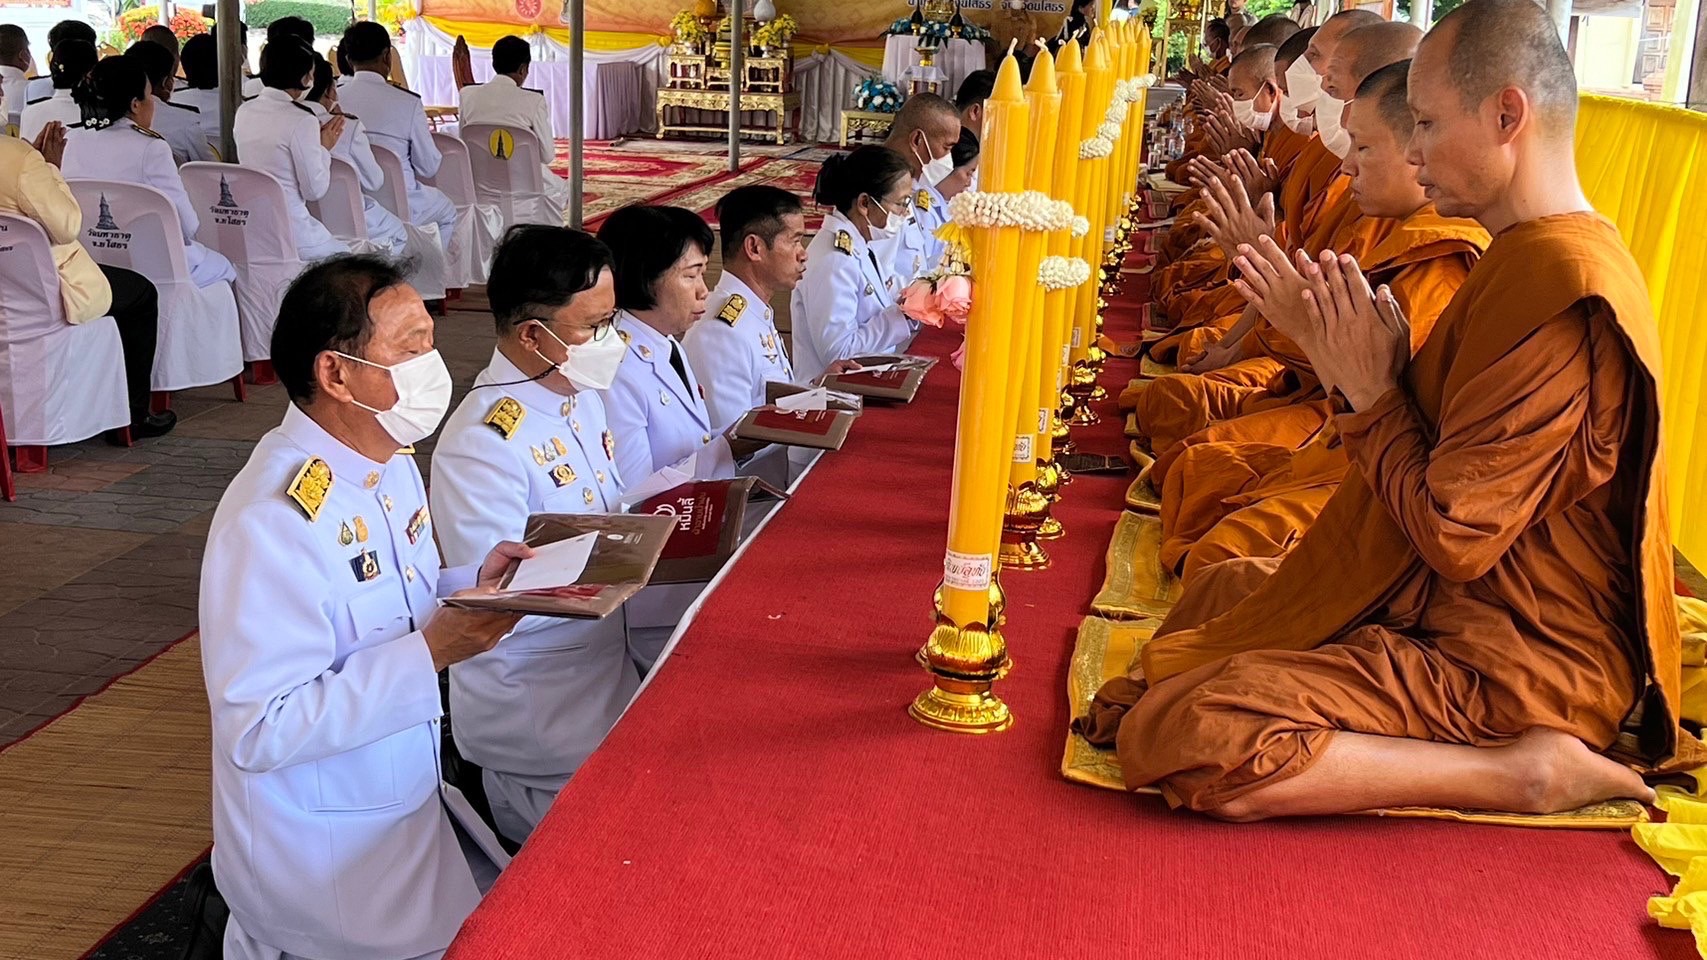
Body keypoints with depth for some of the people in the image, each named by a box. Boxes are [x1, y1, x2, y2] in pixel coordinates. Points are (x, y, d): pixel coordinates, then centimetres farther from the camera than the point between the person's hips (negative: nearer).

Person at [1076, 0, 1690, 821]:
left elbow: (1453, 536, -25)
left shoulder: (1556, 282, -24)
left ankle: (1527, 771, -14)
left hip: (1505, 660, -11)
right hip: (1466, 608, 11)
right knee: (1220, 590, 28)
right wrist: (1374, 366, -1)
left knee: (1172, 737, -23)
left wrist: (1369, 390, -12)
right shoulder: (1541, 257, 11)